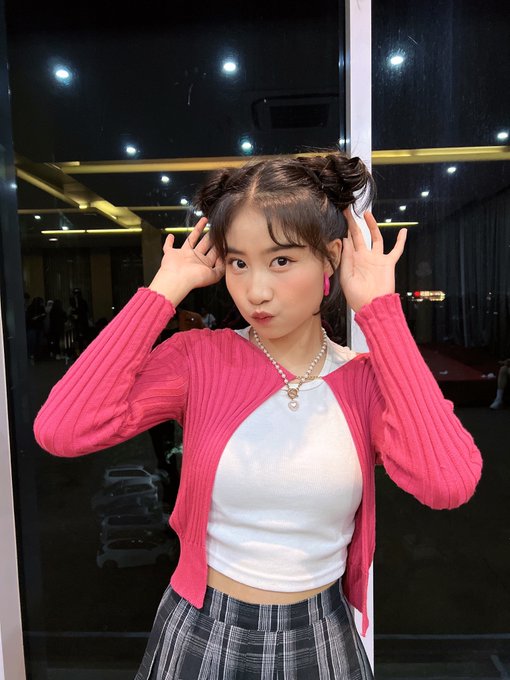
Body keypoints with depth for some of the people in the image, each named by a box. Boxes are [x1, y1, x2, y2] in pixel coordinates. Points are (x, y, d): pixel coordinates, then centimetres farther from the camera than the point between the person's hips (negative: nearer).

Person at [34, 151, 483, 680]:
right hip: (200, 635, 0)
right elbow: (61, 430, -27)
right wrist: (166, 290, -21)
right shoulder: (199, 358, -14)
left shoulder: (368, 378, -11)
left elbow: (448, 483, -28)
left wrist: (379, 311, -23)